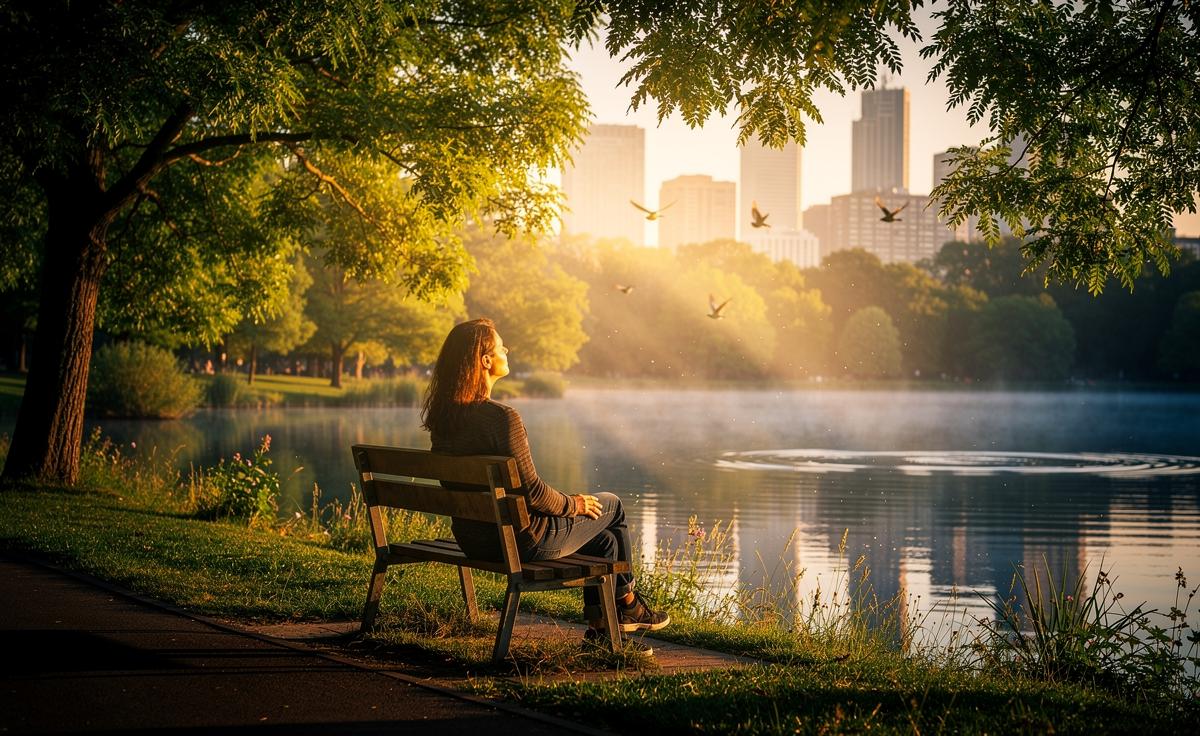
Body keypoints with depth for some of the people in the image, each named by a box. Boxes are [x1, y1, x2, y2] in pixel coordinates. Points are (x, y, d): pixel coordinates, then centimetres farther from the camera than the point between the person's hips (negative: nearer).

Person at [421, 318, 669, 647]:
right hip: (519, 540, -8)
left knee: (604, 540, 23)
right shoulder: (502, 418, -26)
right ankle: (627, 604, 36)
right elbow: (531, 491, -22)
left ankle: (599, 630, 27)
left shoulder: (442, 416, 1)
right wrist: (575, 504, -2)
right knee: (611, 505, 18)